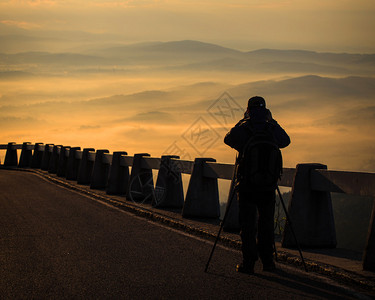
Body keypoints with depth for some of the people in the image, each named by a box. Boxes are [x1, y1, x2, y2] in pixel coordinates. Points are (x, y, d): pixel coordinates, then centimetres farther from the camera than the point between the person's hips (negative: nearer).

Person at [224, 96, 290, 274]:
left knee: (247, 226, 3)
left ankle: (248, 263, 1)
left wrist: (241, 121, 15)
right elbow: (286, 141, 17)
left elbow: (227, 139, 12)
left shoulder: (243, 129, -8)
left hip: (246, 184, -2)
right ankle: (267, 261, 17)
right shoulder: (272, 129, -4)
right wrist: (272, 122, 16)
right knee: (266, 224, 13)